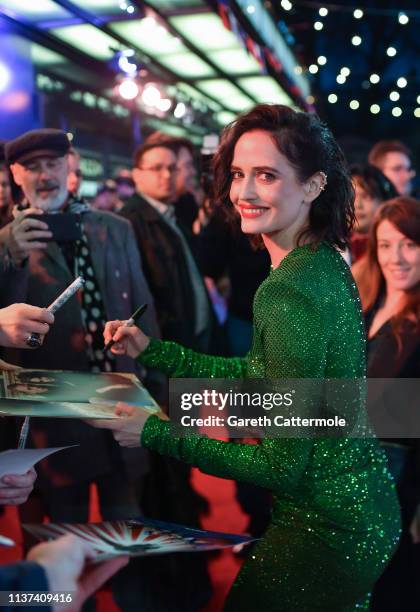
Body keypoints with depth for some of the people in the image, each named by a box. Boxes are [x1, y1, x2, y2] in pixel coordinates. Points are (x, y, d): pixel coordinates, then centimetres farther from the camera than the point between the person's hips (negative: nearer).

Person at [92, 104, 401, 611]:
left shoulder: (287, 294, -28)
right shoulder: (324, 264, 2)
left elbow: (283, 466, -24)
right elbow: (264, 374, 11)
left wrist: (154, 433, -18)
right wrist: (152, 351, 9)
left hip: (326, 532, -9)